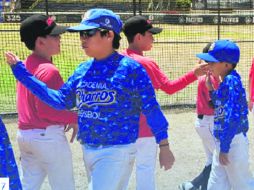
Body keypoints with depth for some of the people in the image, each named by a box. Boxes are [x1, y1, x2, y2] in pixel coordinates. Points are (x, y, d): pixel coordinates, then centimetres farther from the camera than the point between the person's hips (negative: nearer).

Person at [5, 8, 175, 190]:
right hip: (88, 151, 7)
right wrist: (21, 72, 7)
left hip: (117, 151, -7)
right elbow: (60, 100, 9)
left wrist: (164, 146, -11)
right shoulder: (83, 70, 6)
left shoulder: (130, 68, -13)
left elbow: (151, 108, -11)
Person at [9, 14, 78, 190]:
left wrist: (63, 117, 9)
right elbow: (46, 110, -24)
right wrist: (74, 118, -13)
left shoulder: (25, 65, 9)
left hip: (24, 134, 9)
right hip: (47, 136, -9)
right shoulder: (48, 70, -19)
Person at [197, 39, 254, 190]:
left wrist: (224, 148, -24)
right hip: (223, 141, 9)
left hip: (233, 142, -9)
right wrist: (210, 89, 9)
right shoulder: (226, 82, 7)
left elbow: (233, 117, -25)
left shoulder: (231, 81, -20)